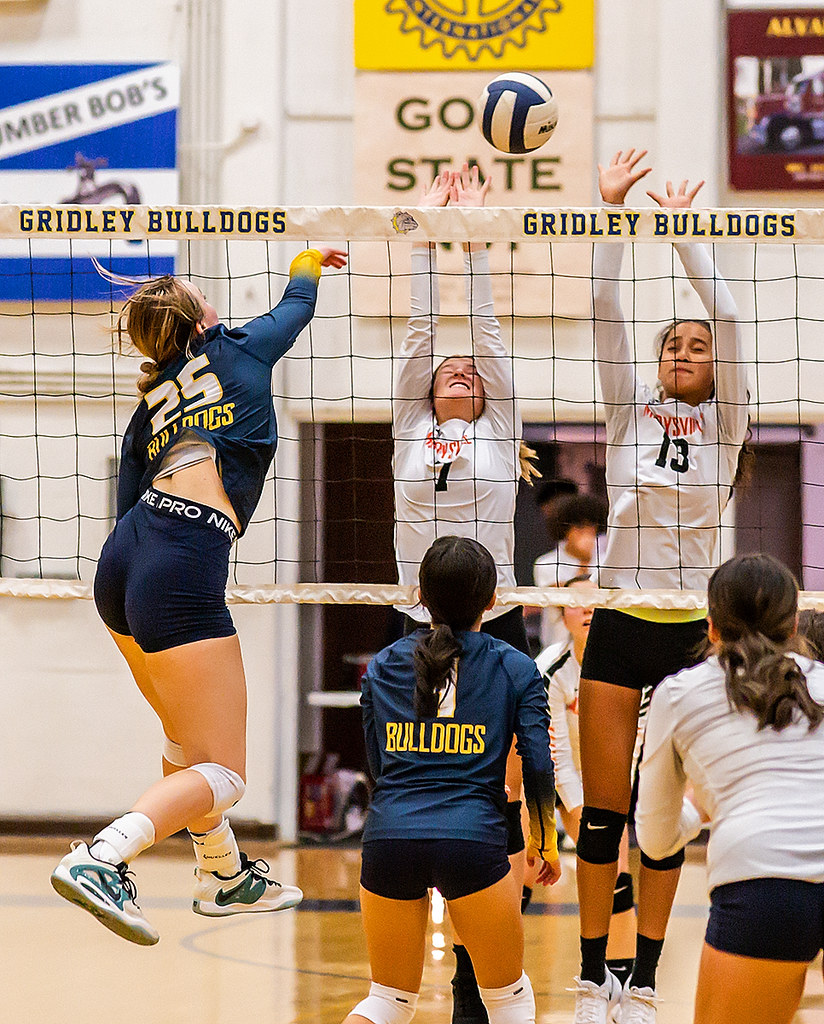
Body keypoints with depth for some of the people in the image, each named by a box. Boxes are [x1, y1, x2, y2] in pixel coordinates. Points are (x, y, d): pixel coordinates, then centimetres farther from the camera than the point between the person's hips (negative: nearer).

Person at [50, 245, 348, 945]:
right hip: (182, 574, -7)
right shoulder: (240, 350, 11)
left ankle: (224, 874, 40)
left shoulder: (151, 404, 22)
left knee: (189, 743, 26)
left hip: (121, 569, 8)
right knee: (222, 772, -7)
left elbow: (130, 501, 17)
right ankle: (101, 860, -26)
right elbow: (296, 308, 32)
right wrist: (307, 264, 52)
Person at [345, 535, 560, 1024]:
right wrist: (545, 840, 16)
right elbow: (538, 767, -1)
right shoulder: (515, 667, 5)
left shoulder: (382, 666, 13)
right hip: (474, 839, -3)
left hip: (389, 837, 3)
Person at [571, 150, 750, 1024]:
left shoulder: (726, 422, 6)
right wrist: (613, 209, -6)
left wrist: (683, 228, -4)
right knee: (603, 809, 0)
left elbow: (727, 313, -4)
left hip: (688, 627, 0)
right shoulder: (629, 412, 8)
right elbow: (606, 311, 0)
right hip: (617, 623, 0)